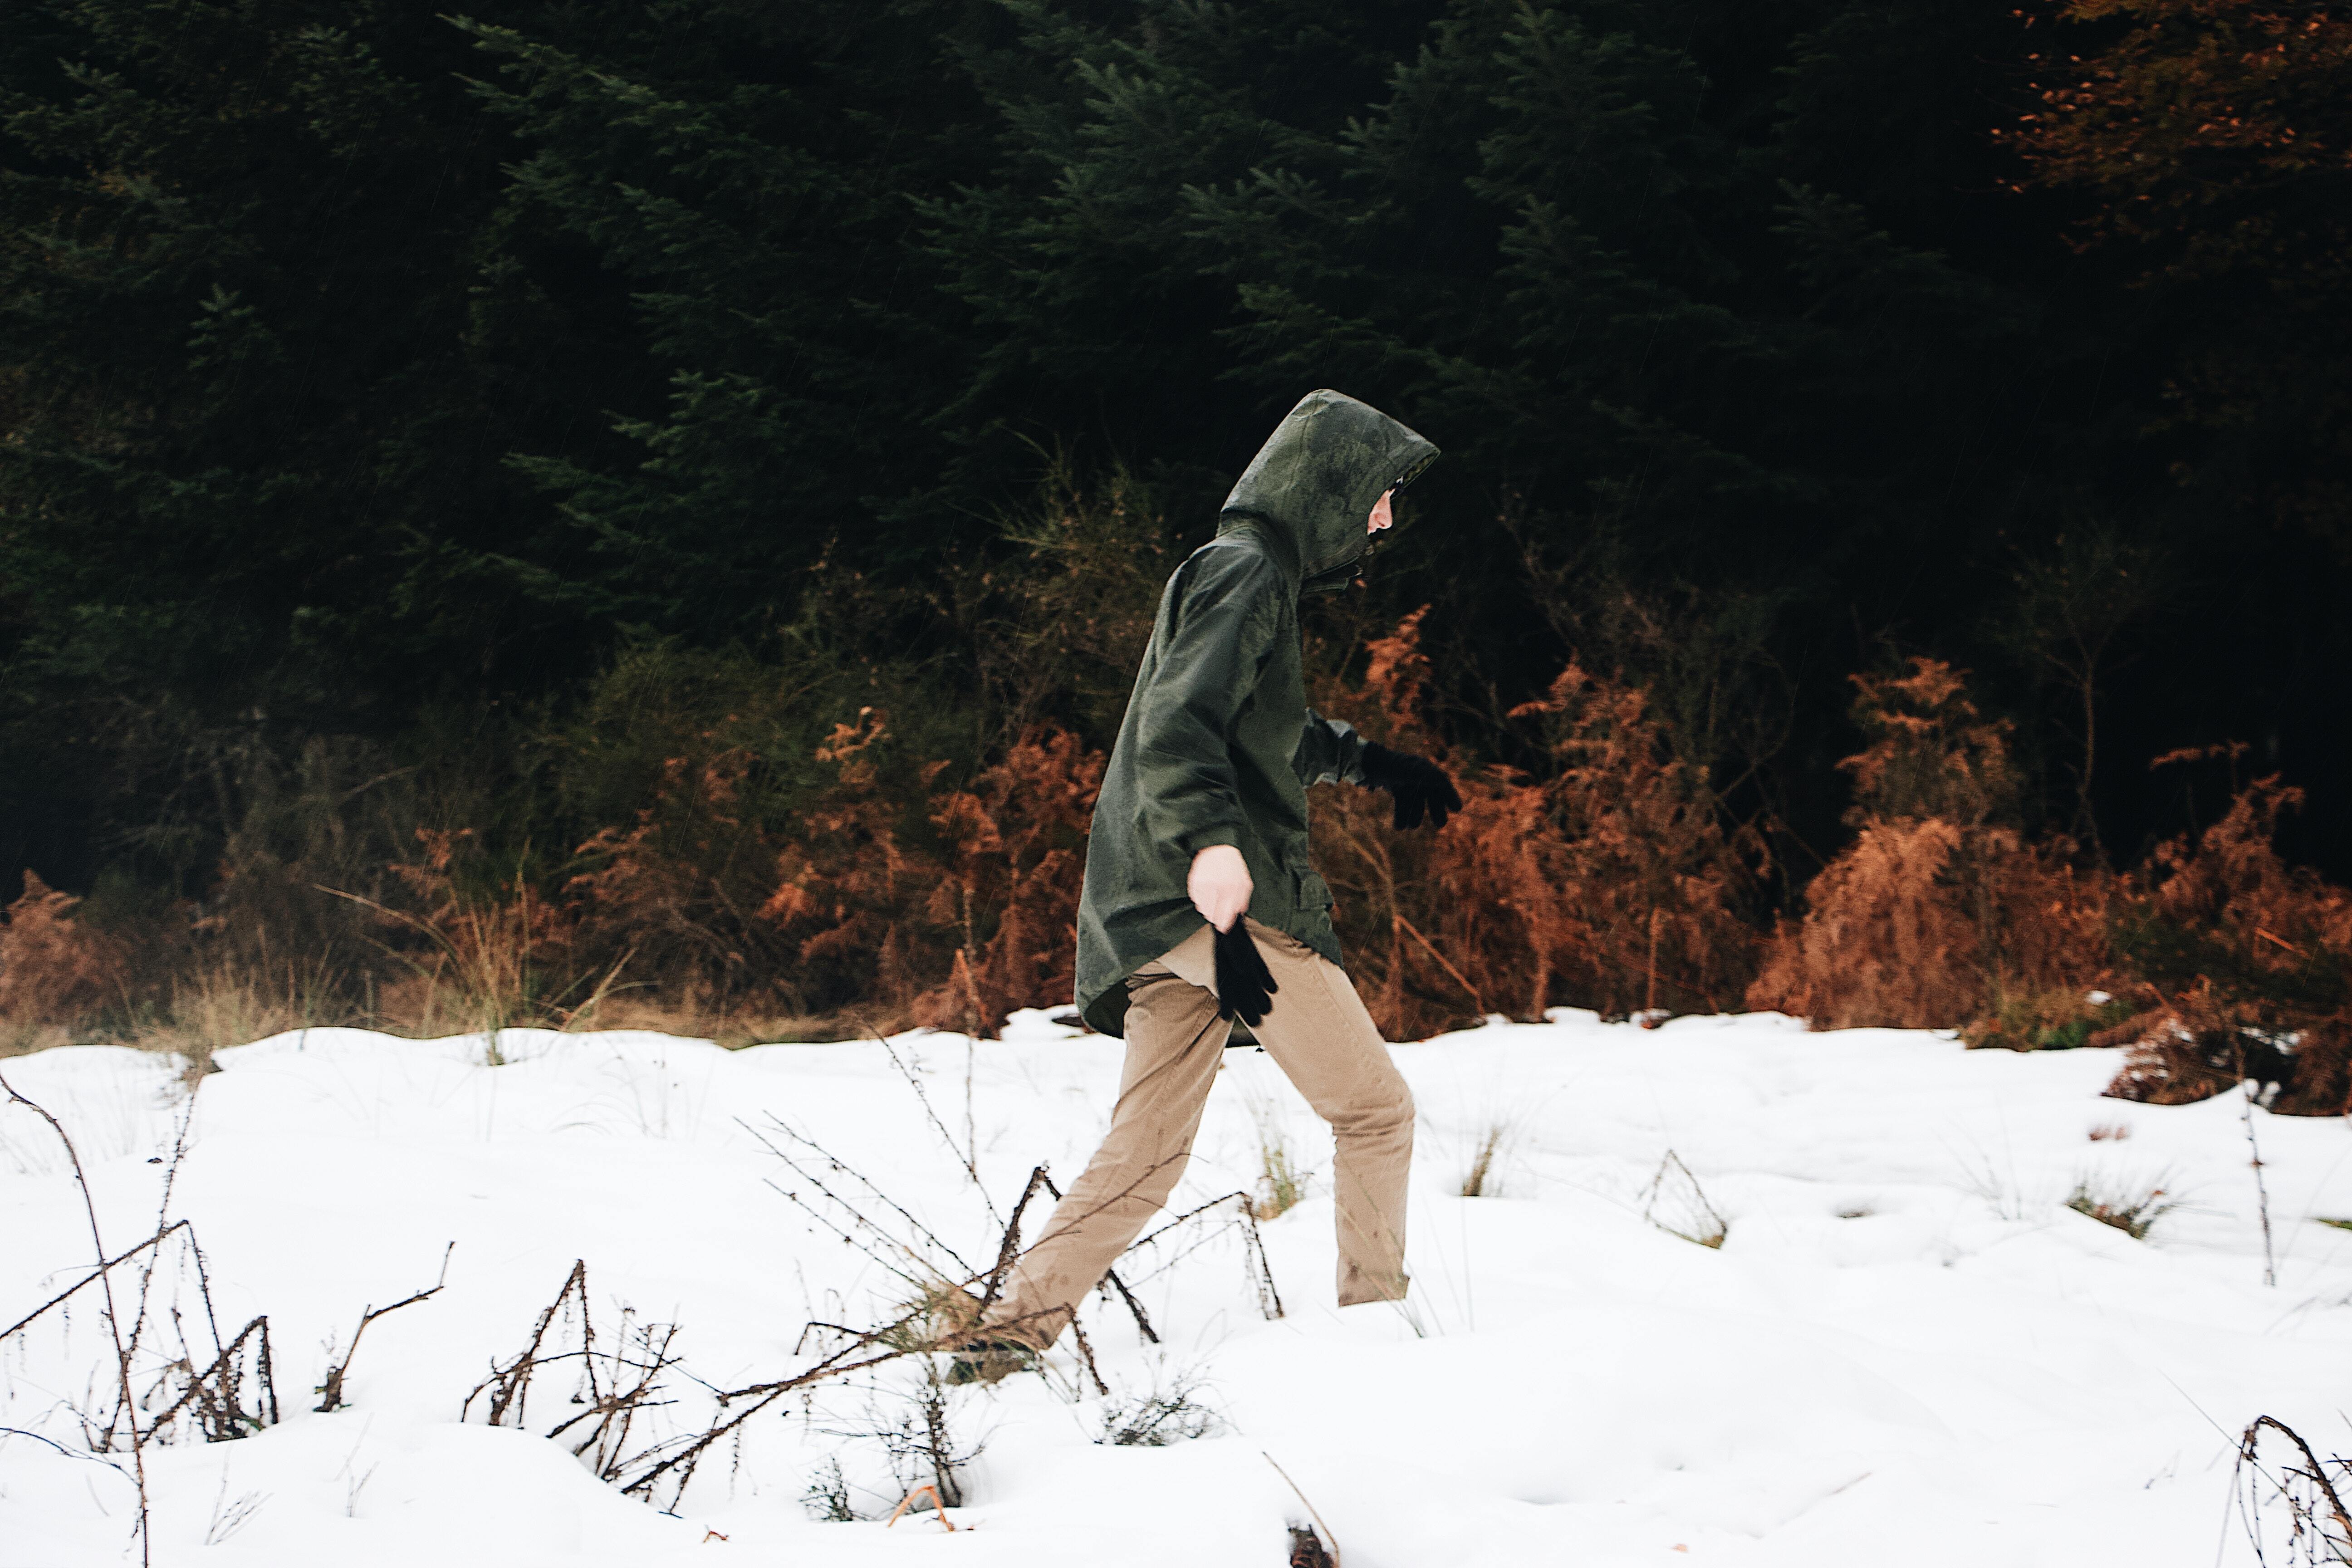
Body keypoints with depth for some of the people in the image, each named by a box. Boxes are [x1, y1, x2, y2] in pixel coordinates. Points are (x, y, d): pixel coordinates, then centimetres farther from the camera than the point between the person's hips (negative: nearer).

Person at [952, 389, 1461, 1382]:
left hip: (1162, 921, 10)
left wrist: (1373, 765, 50)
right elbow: (1178, 724, -24)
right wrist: (1210, 843, -39)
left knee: (1145, 1156, 7)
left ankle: (1012, 1333, 1)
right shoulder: (1247, 573, -8)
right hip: (1226, 898, -10)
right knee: (1375, 1111, -1)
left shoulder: (1246, 573, 24)